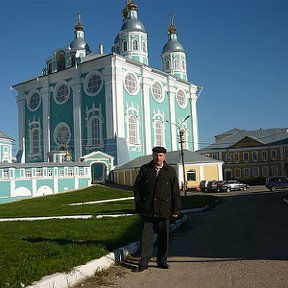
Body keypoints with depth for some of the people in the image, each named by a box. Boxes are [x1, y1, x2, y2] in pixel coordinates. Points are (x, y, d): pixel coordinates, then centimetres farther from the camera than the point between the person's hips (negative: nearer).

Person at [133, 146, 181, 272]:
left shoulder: (170, 171, 5)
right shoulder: (144, 169, 6)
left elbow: (175, 192, 6)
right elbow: (137, 188, 9)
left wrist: (176, 209, 2)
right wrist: (139, 205, 3)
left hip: (164, 210, 0)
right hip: (147, 210, 0)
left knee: (163, 236, 8)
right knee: (146, 235, 1)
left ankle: (162, 260, 21)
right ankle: (144, 262, 8)